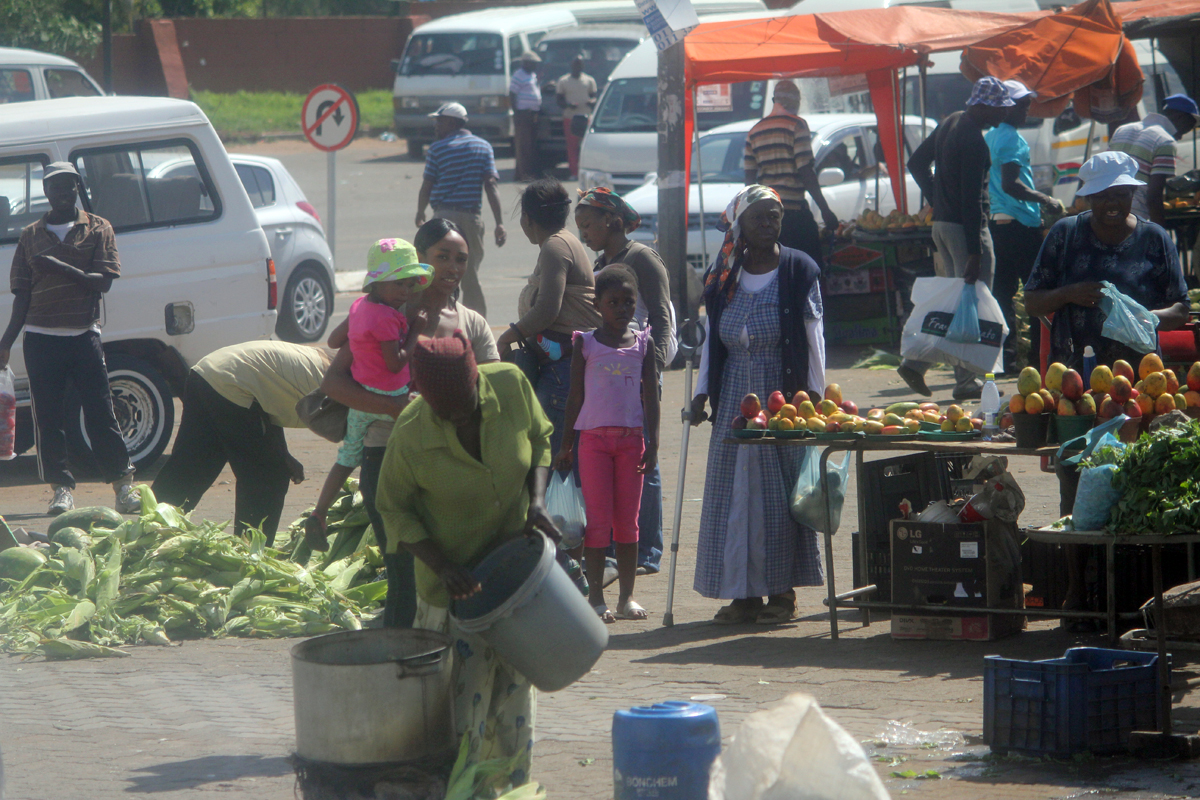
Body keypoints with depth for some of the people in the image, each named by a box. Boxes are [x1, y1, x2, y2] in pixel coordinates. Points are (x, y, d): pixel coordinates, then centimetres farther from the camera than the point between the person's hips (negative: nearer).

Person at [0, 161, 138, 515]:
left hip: (84, 334, -2)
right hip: (41, 337, 2)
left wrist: (59, 267, -17)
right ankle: (62, 488, 4)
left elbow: (103, 282, -5)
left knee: (100, 413, -4)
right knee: (49, 416, -1)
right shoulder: (31, 236, 13)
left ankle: (123, 485, 0)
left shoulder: (98, 229, 7)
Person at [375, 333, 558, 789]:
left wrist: (537, 500, -12)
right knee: (464, 700, -8)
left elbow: (539, 440, 5)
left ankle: (511, 787, 25)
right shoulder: (410, 438, -23)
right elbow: (394, 509, -9)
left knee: (514, 687, 12)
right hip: (456, 584, -4)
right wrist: (443, 566, -21)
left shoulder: (511, 385, -15)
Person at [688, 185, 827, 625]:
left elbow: (813, 339, -1)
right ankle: (743, 593, 8)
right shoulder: (723, 278, 9)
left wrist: (814, 399, -4)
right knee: (734, 493, 2)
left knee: (782, 493, -2)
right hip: (735, 402, 4)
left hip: (784, 400, -4)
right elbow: (711, 340, 14)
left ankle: (782, 592, 5)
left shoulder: (799, 271, -2)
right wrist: (702, 392, 6)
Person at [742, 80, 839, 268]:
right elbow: (806, 173, -11)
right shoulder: (796, 125, -6)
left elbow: (749, 178, 13)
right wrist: (825, 210, -7)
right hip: (794, 210, -6)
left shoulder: (755, 131, 13)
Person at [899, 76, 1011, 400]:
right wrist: (975, 252, -22)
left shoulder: (951, 123, 11)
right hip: (964, 227, -9)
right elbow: (972, 199, -22)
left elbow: (917, 163, 21)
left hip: (941, 223, 9)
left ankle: (915, 363, 9)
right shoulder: (973, 140, -19)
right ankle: (967, 382, -1)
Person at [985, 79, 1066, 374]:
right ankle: (1040, 358, -5)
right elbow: (1011, 185, -22)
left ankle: (1007, 358, 6)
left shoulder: (989, 137, 16)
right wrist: (1046, 201, -14)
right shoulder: (1011, 138, -13)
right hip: (1019, 224, -9)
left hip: (996, 223, 9)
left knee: (1003, 292, 7)